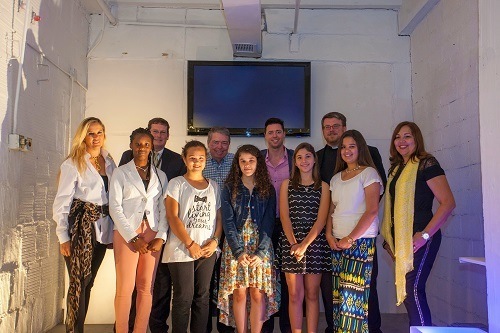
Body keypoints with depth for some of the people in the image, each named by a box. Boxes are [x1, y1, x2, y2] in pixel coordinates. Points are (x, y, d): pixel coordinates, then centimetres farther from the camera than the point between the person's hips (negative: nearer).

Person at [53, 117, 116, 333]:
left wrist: (113, 229, 5)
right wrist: (63, 237, -10)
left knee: (88, 282, 12)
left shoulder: (109, 163, 11)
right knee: (79, 283, -2)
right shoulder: (73, 164, -5)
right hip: (81, 228, -5)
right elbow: (61, 203, -6)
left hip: (102, 229, 5)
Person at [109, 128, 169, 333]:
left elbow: (164, 209, 9)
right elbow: (115, 207, -2)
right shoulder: (121, 173, 5)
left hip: (152, 235, 3)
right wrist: (133, 237, -9)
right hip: (127, 233, -3)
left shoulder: (160, 176, 13)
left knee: (146, 287, 3)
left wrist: (161, 237, -4)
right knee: (125, 287, -4)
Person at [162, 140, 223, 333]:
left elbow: (219, 217, 13)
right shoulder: (176, 183, 1)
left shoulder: (213, 186, 13)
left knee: (203, 297, 8)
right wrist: (190, 244, -12)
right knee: (184, 298, -1)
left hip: (207, 250, 4)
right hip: (181, 250, -4)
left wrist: (215, 240, -4)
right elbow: (172, 217, -7)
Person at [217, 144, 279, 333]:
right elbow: (228, 222, -2)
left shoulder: (268, 190, 6)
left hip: (261, 247, 0)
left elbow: (268, 223, 0)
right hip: (235, 248, 0)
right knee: (239, 294, 0)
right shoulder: (229, 189, 5)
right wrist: (239, 251, -13)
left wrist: (260, 252, -11)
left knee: (258, 294, -2)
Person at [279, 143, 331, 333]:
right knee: (295, 295, 2)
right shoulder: (287, 184, 8)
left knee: (312, 294, 6)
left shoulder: (323, 187, 6)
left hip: (315, 243, 0)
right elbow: (284, 217, 0)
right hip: (290, 243, 0)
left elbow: (321, 219, -3)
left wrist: (305, 244, -13)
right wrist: (294, 244, -12)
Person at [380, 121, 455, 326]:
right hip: (401, 240, 8)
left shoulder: (426, 164, -8)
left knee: (412, 289, -11)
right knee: (406, 291, 9)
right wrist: (389, 239, 12)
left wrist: (425, 234, -17)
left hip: (419, 239, -7)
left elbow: (448, 202, -14)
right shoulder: (396, 169, 15)